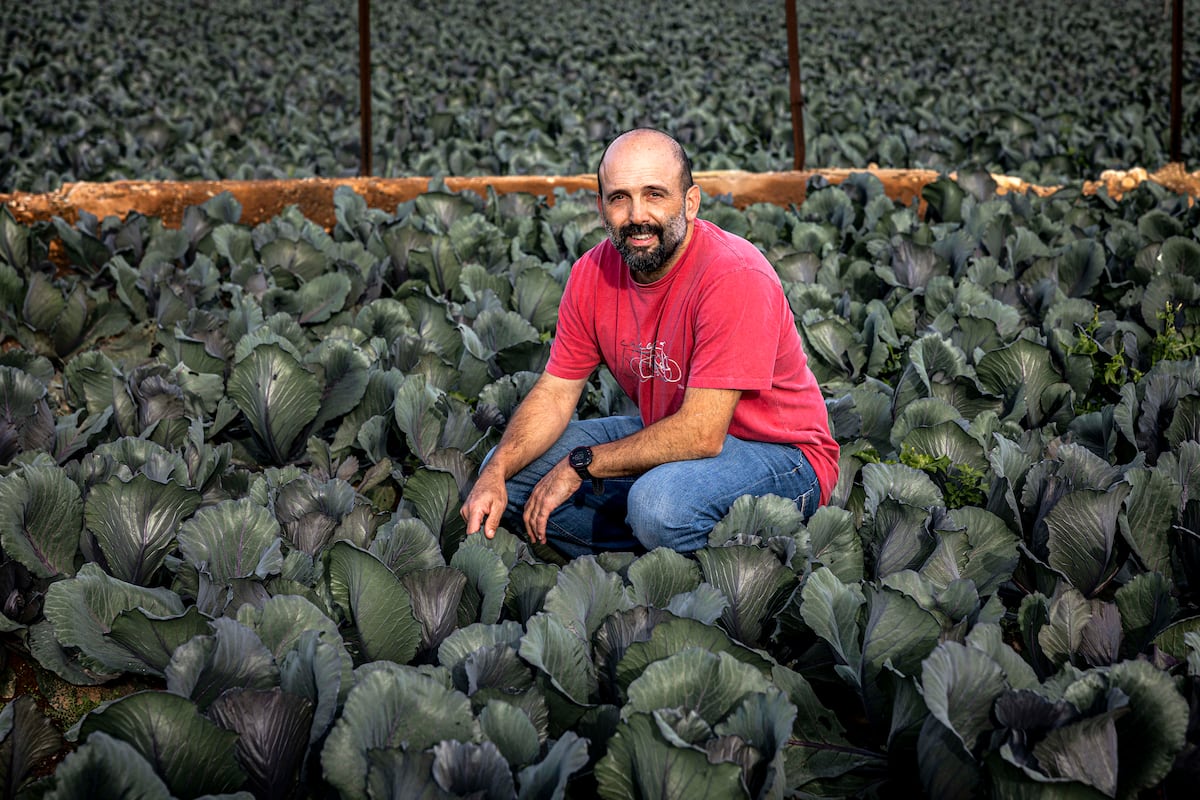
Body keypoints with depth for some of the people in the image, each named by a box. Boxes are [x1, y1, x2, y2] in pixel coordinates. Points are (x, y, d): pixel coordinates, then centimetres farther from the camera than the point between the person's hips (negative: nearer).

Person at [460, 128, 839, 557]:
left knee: (662, 501, -37)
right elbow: (555, 392, 0)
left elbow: (701, 434, -30)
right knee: (508, 473, -3)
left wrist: (581, 463, -22)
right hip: (666, 436, 7)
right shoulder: (593, 273, -5)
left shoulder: (735, 276, -28)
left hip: (779, 454, -7)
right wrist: (496, 475, -18)